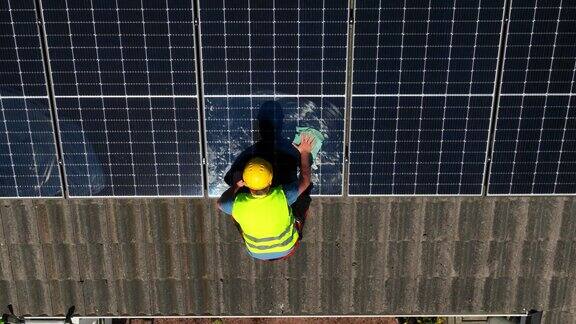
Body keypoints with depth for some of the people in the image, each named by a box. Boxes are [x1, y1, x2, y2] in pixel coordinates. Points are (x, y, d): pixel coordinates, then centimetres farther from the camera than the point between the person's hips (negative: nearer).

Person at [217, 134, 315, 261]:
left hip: (257, 254, 0)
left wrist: (235, 186, 6)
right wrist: (304, 153, -2)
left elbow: (220, 203, -7)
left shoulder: (237, 204, -33)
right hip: (287, 250, 0)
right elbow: (305, 179, -15)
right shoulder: (283, 195, -36)